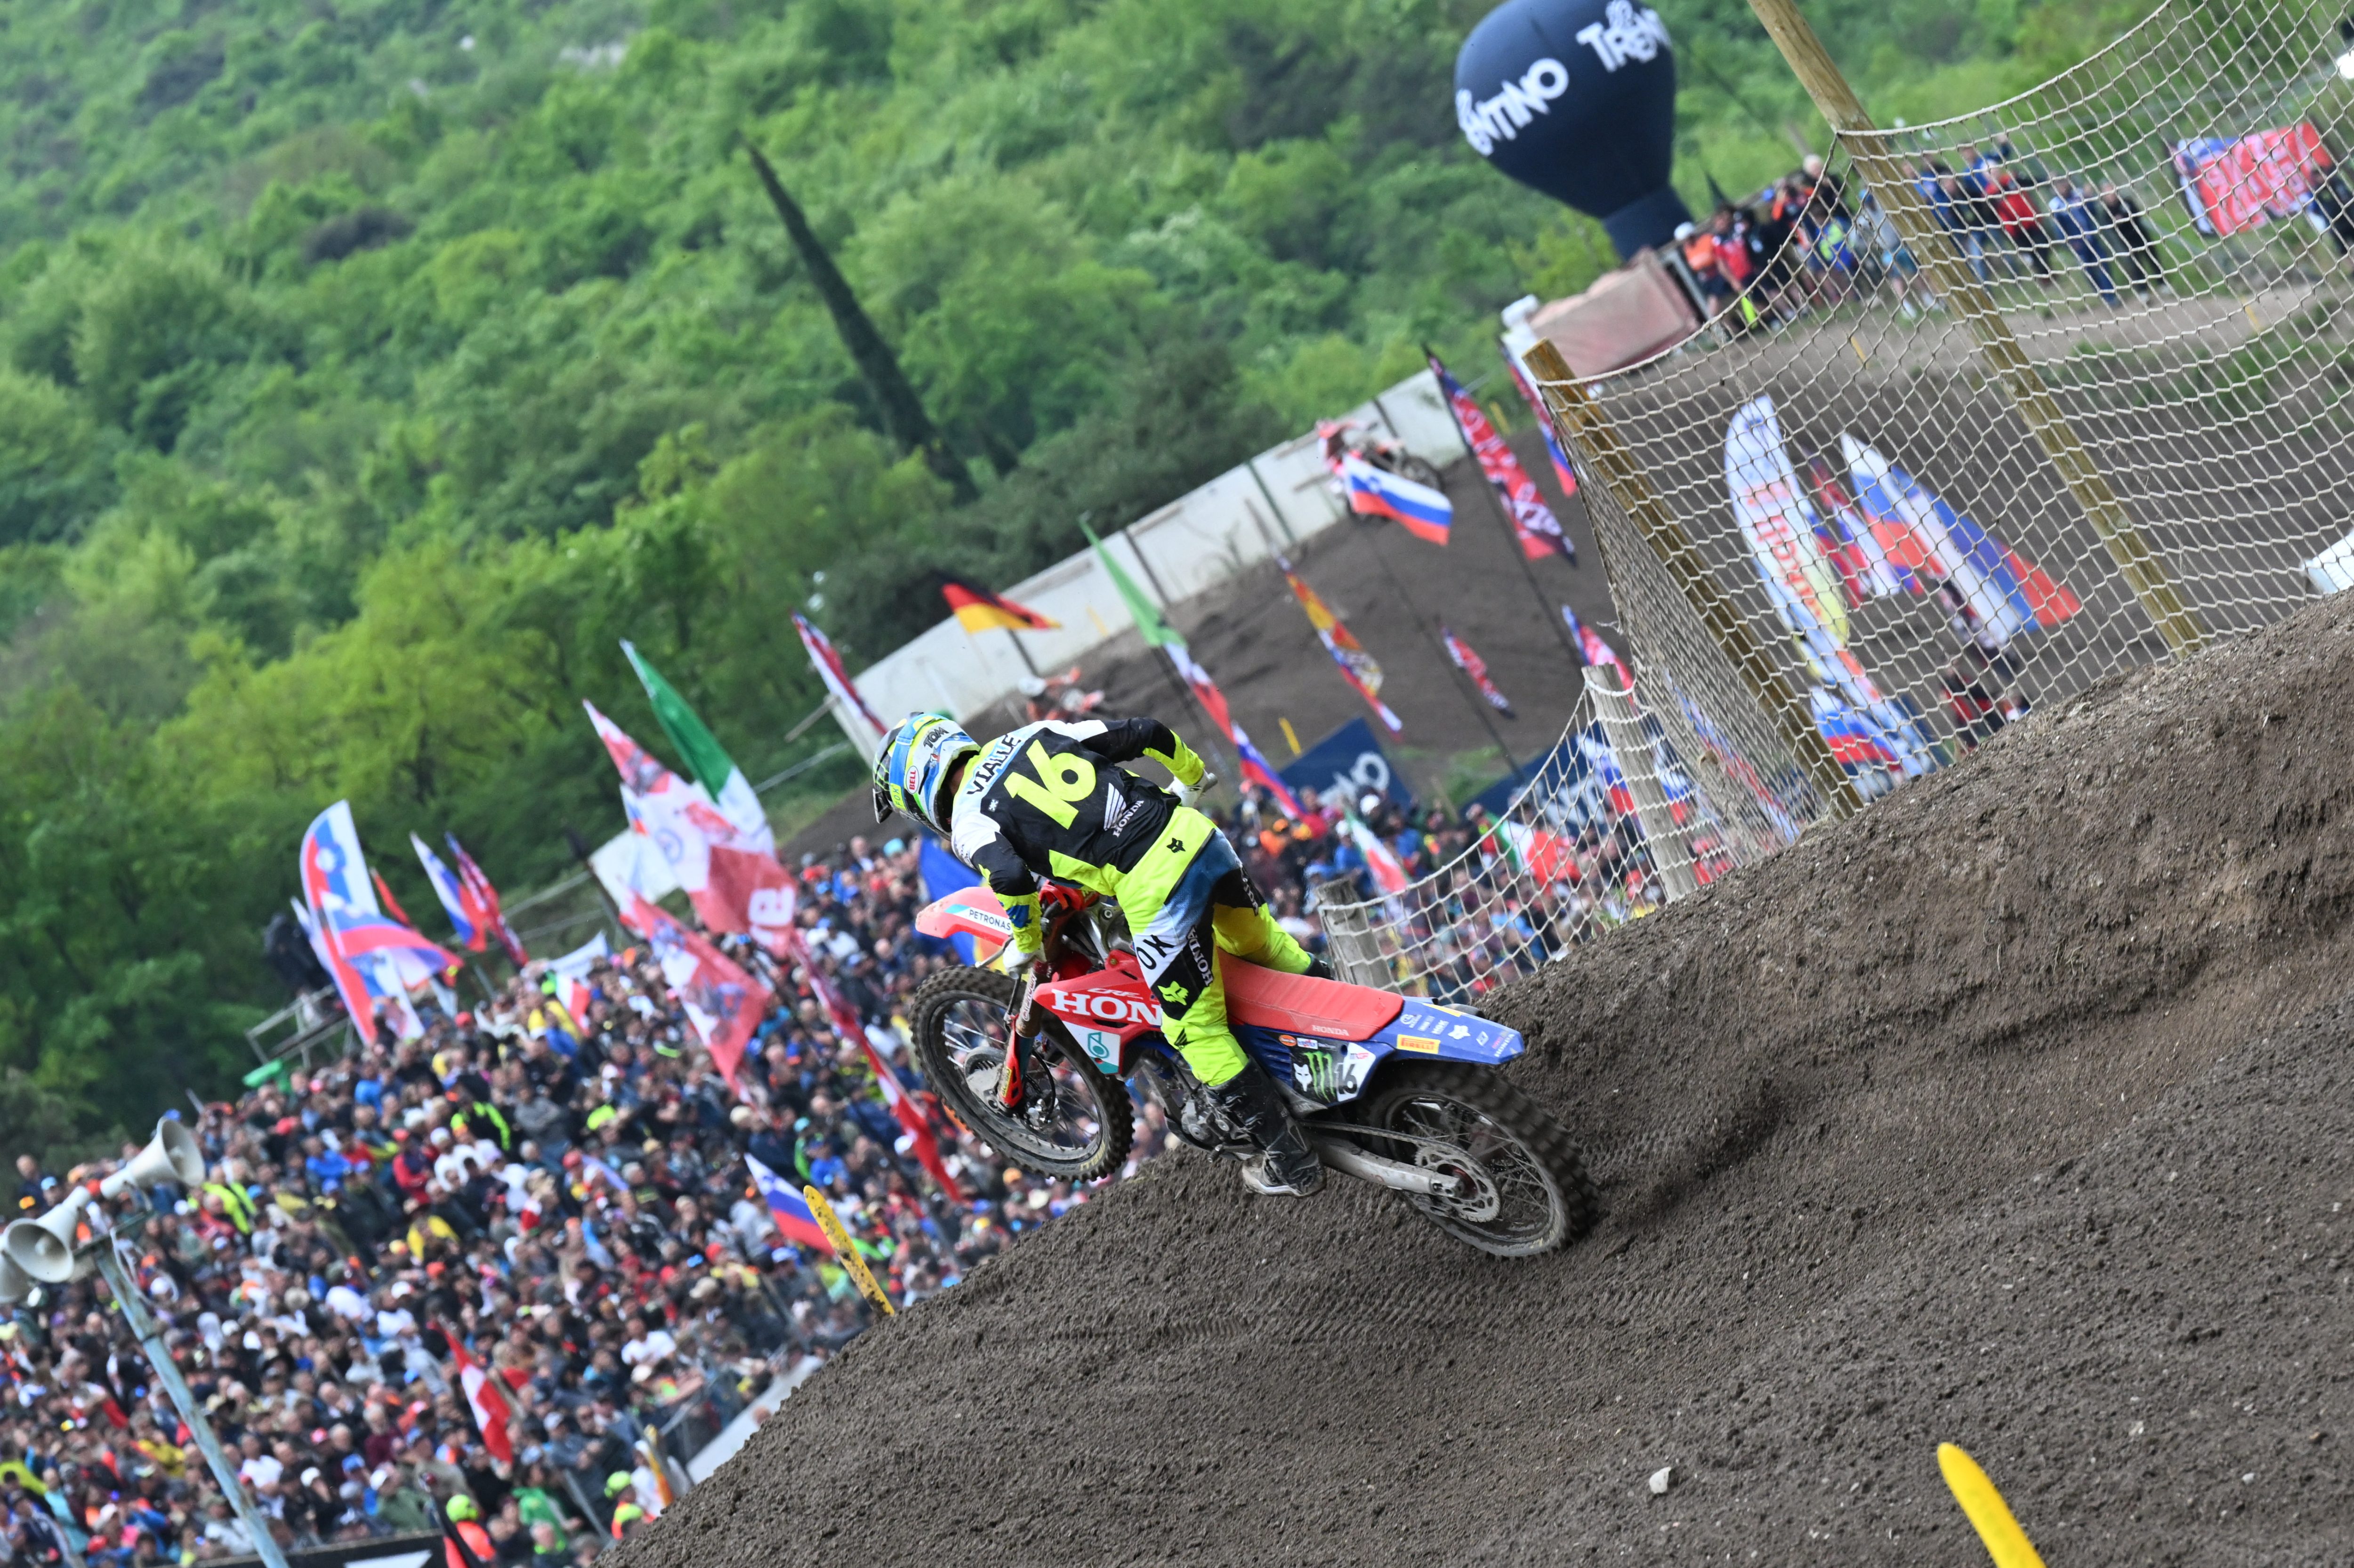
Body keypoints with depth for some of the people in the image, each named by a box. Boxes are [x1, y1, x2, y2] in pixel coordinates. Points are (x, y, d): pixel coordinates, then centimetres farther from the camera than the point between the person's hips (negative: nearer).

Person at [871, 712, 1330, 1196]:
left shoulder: (967, 822, 3)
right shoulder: (1031, 735, 19)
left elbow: (1011, 875, -19)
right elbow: (1143, 733, 15)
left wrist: (1026, 949, 0)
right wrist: (1192, 776, 34)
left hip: (1153, 886, -7)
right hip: (1198, 833, 7)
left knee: (1198, 1031, 8)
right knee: (1265, 945, 31)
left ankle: (1291, 1161, 15)